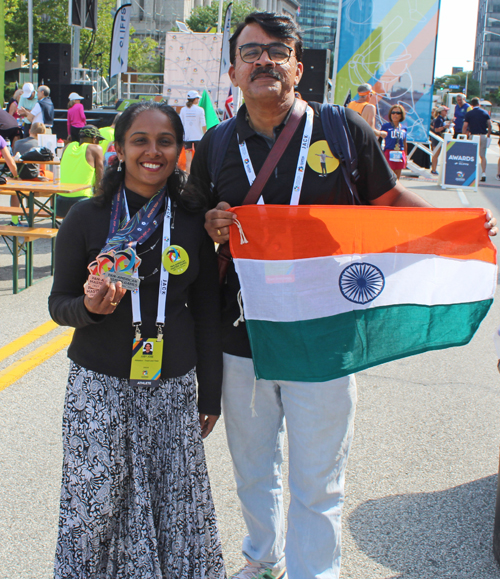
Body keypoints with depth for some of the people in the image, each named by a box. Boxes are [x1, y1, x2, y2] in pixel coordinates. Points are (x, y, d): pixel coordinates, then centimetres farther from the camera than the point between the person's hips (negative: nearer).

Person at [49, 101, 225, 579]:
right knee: (96, 504, 3)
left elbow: (206, 312, 8)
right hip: (99, 384, -1)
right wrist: (90, 307, -20)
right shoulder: (86, 217, -2)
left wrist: (210, 394, 10)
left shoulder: (192, 221, 3)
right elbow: (58, 303, 3)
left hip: (172, 387, 2)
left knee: (173, 504, 6)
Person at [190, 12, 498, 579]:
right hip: (243, 340, 3)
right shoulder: (215, 145, 3)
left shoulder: (344, 129, -4)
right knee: (252, 468, 22)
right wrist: (212, 229, -11)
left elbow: (390, 198, 6)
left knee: (317, 484, 8)